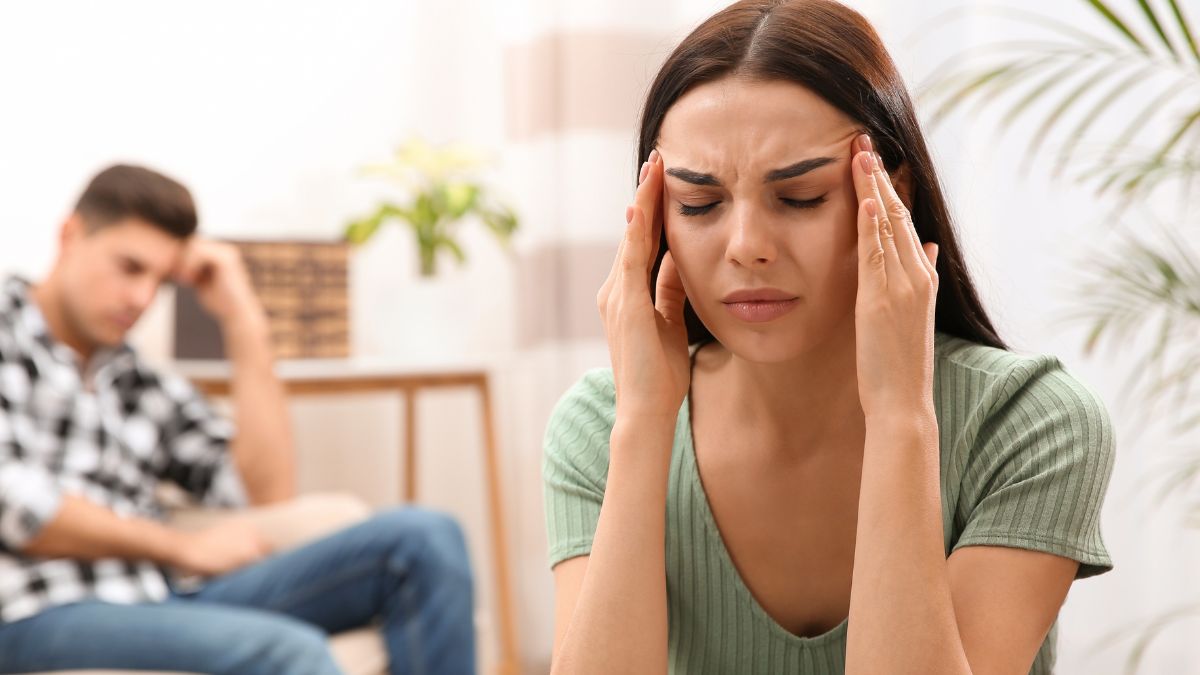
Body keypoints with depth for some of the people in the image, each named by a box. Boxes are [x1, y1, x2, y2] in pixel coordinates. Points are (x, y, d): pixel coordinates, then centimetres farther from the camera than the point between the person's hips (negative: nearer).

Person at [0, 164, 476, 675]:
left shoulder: (147, 387, 23)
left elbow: (268, 493, 12)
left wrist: (245, 325, 9)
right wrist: (184, 548, -2)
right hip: (45, 614, -6)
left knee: (423, 537, -11)